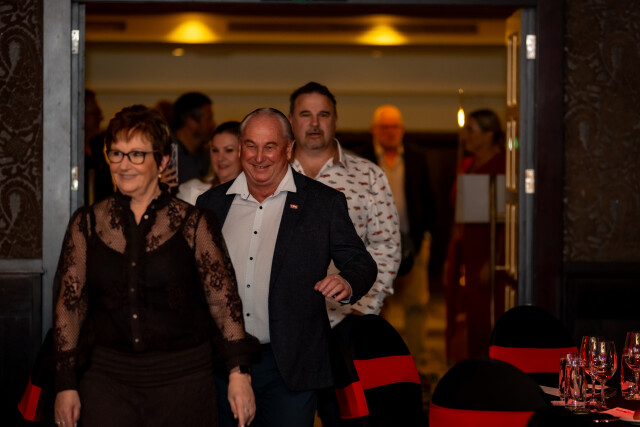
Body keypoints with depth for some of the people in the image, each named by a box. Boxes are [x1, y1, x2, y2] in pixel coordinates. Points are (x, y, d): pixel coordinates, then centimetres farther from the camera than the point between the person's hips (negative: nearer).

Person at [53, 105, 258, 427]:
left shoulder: (194, 224, 0)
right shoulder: (88, 224, 6)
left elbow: (223, 298, -3)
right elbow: (69, 304, 6)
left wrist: (239, 373, -12)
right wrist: (66, 384, 2)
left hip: (182, 378, -1)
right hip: (108, 379, 1)